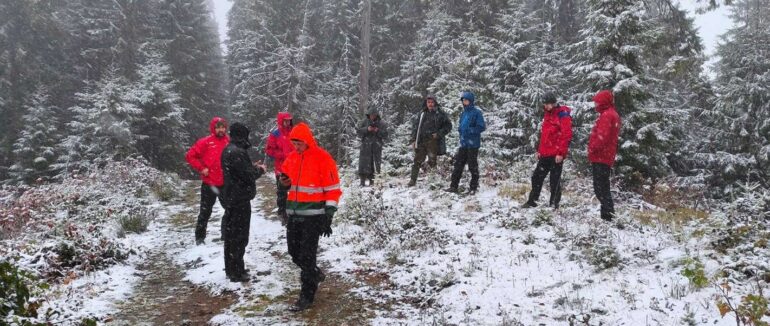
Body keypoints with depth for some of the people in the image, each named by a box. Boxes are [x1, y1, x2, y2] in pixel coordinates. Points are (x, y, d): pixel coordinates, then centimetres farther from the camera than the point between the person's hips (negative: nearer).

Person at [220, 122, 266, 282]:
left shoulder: (228, 150, 10)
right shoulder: (237, 152, -22)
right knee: (239, 237, -1)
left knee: (231, 234, 16)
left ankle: (231, 269, 27)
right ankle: (236, 273, 6)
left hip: (231, 197, 10)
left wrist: (252, 166, 11)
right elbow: (248, 175, -20)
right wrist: (260, 169, -3)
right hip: (240, 199, -10)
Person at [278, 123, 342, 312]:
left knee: (307, 255, -4)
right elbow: (286, 175, 24)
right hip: (294, 214, 7)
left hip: (313, 215, -7)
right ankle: (315, 274, 39)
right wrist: (285, 180, -1)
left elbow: (333, 189, -12)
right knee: (294, 252, 14)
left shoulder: (323, 158, -12)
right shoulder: (292, 157, 7)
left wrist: (328, 217, -15)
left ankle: (307, 296, 7)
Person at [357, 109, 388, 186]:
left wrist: (378, 131, -14)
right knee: (364, 163, -6)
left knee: (375, 164, 1)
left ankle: (372, 181, 9)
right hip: (366, 146, -1)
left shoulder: (381, 123, 7)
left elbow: (385, 135, 3)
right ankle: (362, 182, -3)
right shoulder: (365, 122, 8)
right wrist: (367, 129, -13)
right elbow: (358, 131, 3)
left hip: (377, 147, 1)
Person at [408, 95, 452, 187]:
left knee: (432, 160, -5)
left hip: (433, 141, -3)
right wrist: (413, 140, 3)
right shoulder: (422, 114, 8)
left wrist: (439, 134, -8)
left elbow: (448, 126, 4)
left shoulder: (440, 113, 0)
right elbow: (415, 126, 11)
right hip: (421, 141, 3)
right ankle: (413, 180, 11)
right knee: (417, 161, 4)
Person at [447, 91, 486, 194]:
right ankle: (453, 186, 12)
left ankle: (474, 188, 12)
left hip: (473, 144, -7)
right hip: (463, 143, 7)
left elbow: (482, 127, -14)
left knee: (473, 166, 2)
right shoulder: (463, 113, 13)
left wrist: (469, 130, -19)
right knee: (458, 165, 7)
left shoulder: (476, 112, -9)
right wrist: (460, 129, 5)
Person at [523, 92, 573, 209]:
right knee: (537, 177, 10)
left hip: (556, 155, -8)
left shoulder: (563, 115, -10)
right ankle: (532, 201, 19)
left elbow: (566, 135, -16)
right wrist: (539, 150, 19)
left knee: (555, 180, 1)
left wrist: (561, 153, -19)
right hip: (545, 154, 8)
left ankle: (554, 204, 9)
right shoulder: (547, 115, 16)